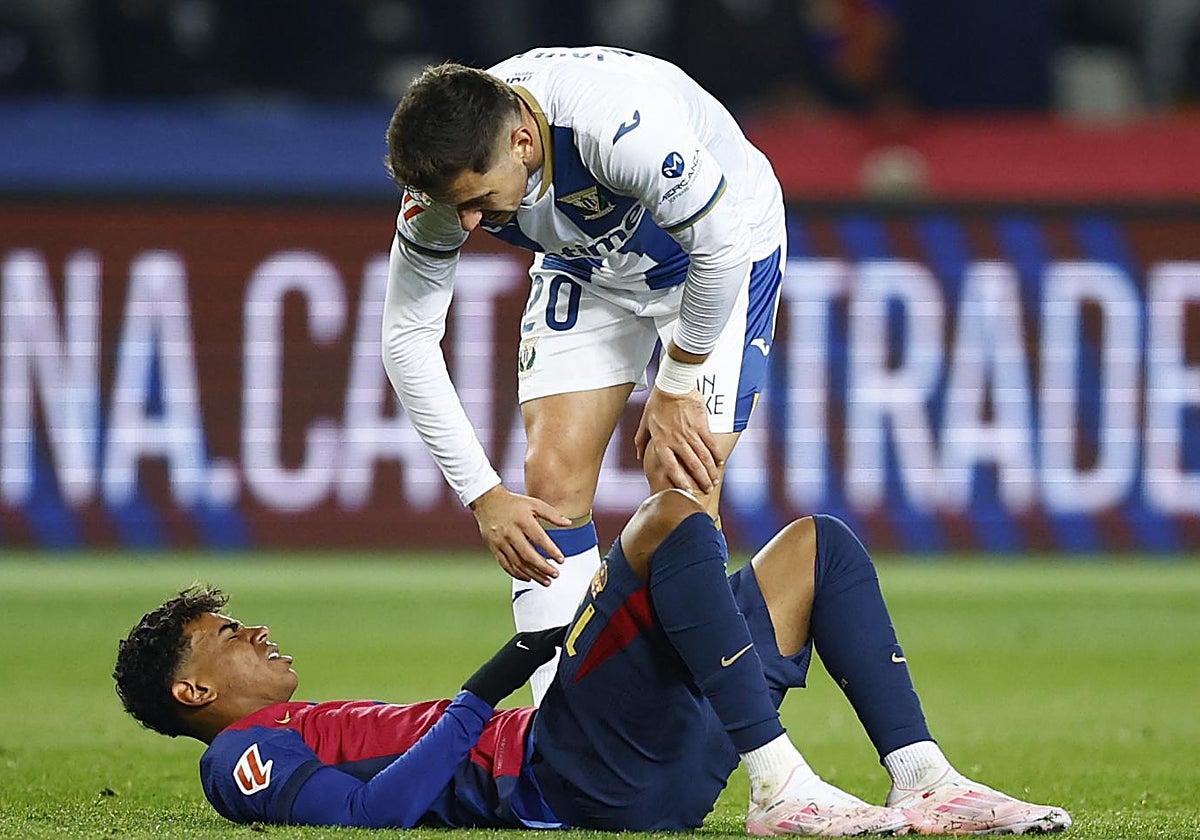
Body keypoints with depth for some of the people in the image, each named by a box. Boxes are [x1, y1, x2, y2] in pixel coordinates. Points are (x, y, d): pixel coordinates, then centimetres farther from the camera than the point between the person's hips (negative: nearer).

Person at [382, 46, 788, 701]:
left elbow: (720, 242, -29)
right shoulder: (450, 173, -25)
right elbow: (406, 337, -15)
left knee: (680, 492, -16)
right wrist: (482, 494, -18)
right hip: (587, 265, 5)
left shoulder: (618, 129, -43)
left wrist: (676, 388, -18)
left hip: (722, 249, -4)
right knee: (552, 481, -9)